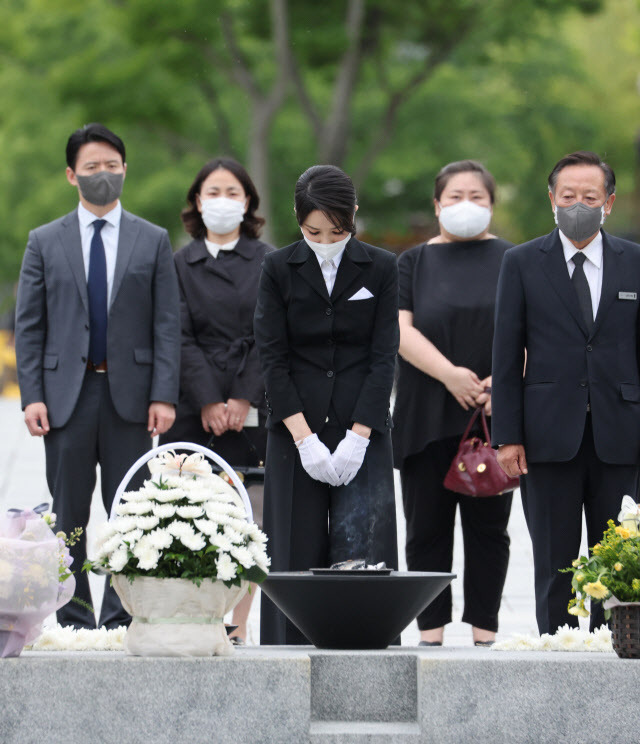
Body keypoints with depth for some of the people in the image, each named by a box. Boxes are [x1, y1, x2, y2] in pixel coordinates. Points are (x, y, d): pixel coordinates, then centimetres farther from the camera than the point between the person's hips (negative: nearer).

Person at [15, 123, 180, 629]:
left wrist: (164, 396, -7)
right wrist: (32, 396, -5)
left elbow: (167, 325, 3)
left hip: (130, 396, 0)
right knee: (68, 517, 4)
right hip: (67, 394, 0)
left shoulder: (153, 241, 8)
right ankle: (74, 620, 9)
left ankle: (122, 620, 5)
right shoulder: (45, 242, 8)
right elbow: (29, 327, 5)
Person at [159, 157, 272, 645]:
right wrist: (209, 402, -8)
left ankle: (238, 627, 1)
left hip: (252, 408, 0)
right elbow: (181, 338, 2)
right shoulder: (180, 264, 10)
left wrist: (244, 400, -9)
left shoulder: (268, 263, 8)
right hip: (194, 413, 0)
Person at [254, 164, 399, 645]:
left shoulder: (380, 269, 2)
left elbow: (384, 357, -1)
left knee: (361, 549, -7)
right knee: (298, 552, 0)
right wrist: (304, 438, -11)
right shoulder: (279, 269, 2)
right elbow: (272, 357, -2)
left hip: (363, 431, 0)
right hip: (297, 431, 0)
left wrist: (358, 437, -11)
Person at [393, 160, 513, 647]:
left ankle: (485, 631, 6)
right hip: (427, 419, 0)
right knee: (427, 525, 0)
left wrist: (503, 379, -16)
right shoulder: (414, 263, 10)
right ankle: (431, 631, 4)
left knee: (488, 525, 1)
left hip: (493, 418, 0)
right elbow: (400, 329, -2)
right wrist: (449, 374, -16)